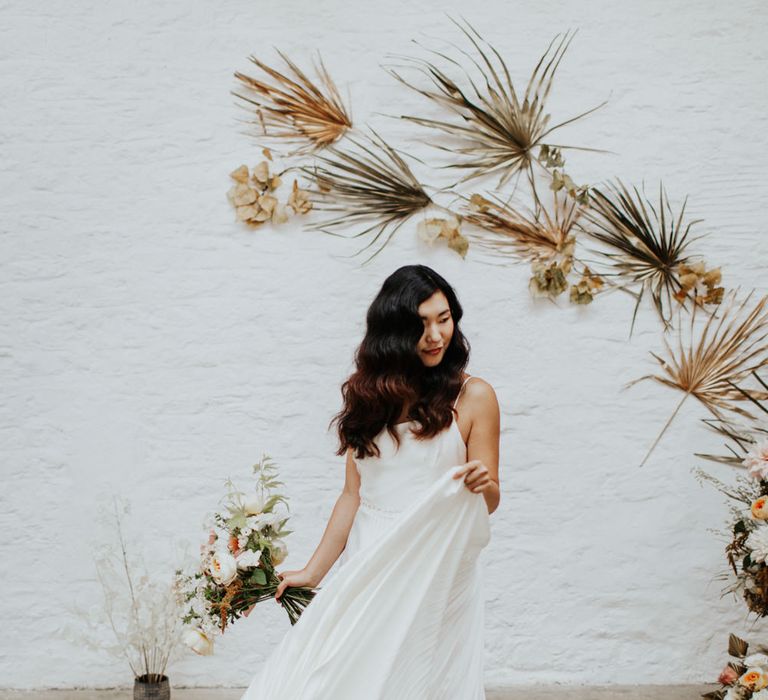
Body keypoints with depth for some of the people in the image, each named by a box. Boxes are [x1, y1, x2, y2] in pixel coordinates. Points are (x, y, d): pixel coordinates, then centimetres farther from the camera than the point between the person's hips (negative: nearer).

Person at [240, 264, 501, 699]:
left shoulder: (473, 396, -2)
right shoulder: (372, 393, 9)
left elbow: (489, 500, 1)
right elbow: (353, 495, 11)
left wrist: (482, 485, -22)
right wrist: (313, 573, 10)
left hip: (435, 577, -3)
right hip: (366, 570, 3)